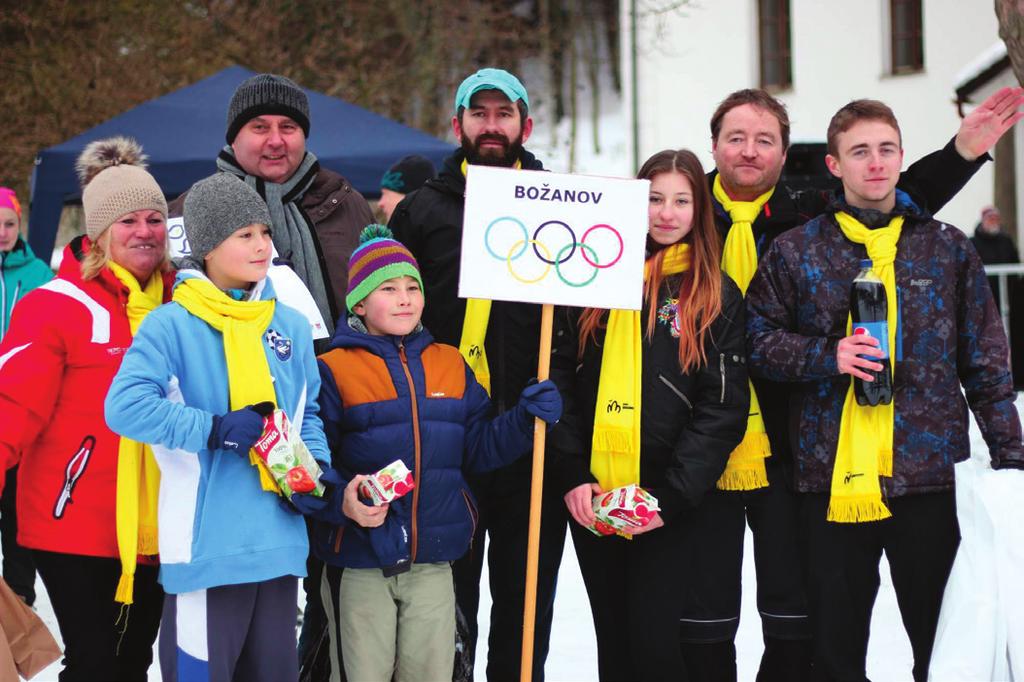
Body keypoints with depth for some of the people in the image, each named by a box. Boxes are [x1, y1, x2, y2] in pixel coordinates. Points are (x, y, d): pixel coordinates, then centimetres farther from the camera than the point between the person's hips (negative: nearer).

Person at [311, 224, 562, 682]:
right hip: (359, 560, -4)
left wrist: (526, 419, -5)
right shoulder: (333, 370, -5)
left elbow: (477, 451, 10)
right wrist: (341, 501, -28)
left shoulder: (451, 365, 10)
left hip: (433, 559, 4)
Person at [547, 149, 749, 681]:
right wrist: (572, 476, -6)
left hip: (671, 504, -3)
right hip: (593, 499, 3)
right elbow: (561, 382, 6)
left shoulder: (716, 296, 1)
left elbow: (722, 408, -5)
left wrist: (670, 495, -14)